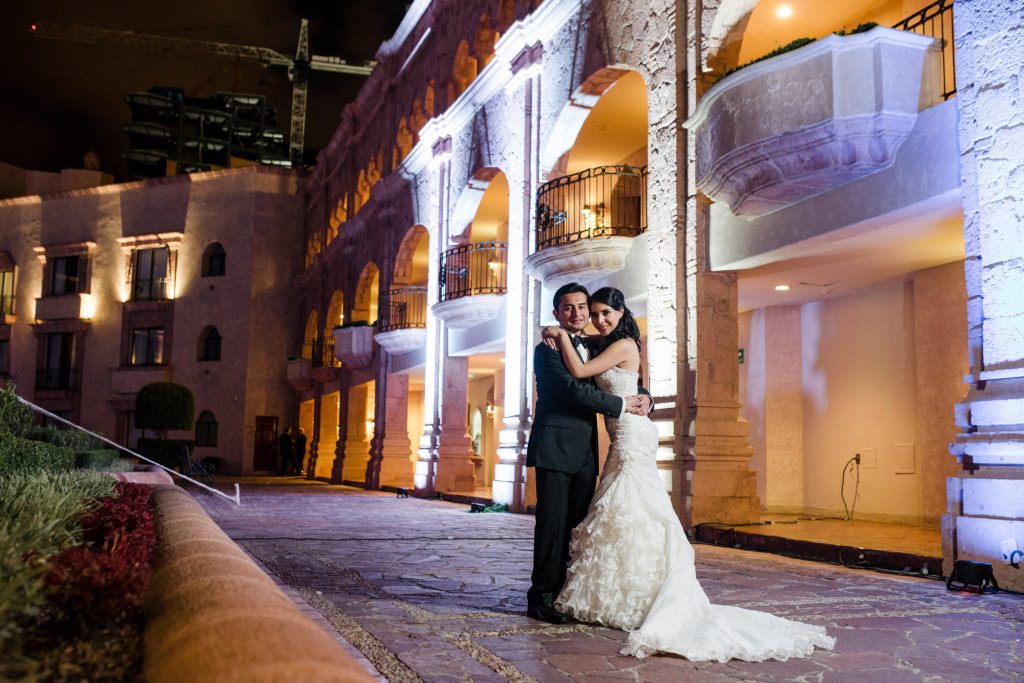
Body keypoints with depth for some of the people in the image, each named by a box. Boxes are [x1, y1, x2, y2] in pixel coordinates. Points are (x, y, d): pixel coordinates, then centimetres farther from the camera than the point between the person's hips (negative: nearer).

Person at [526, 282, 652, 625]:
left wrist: (644, 398, -1)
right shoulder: (547, 350, -4)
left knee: (577, 526, 7)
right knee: (552, 524, -6)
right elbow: (574, 390, -16)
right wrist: (621, 405, -12)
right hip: (554, 450, -7)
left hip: (585, 453, 7)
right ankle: (541, 597, 1)